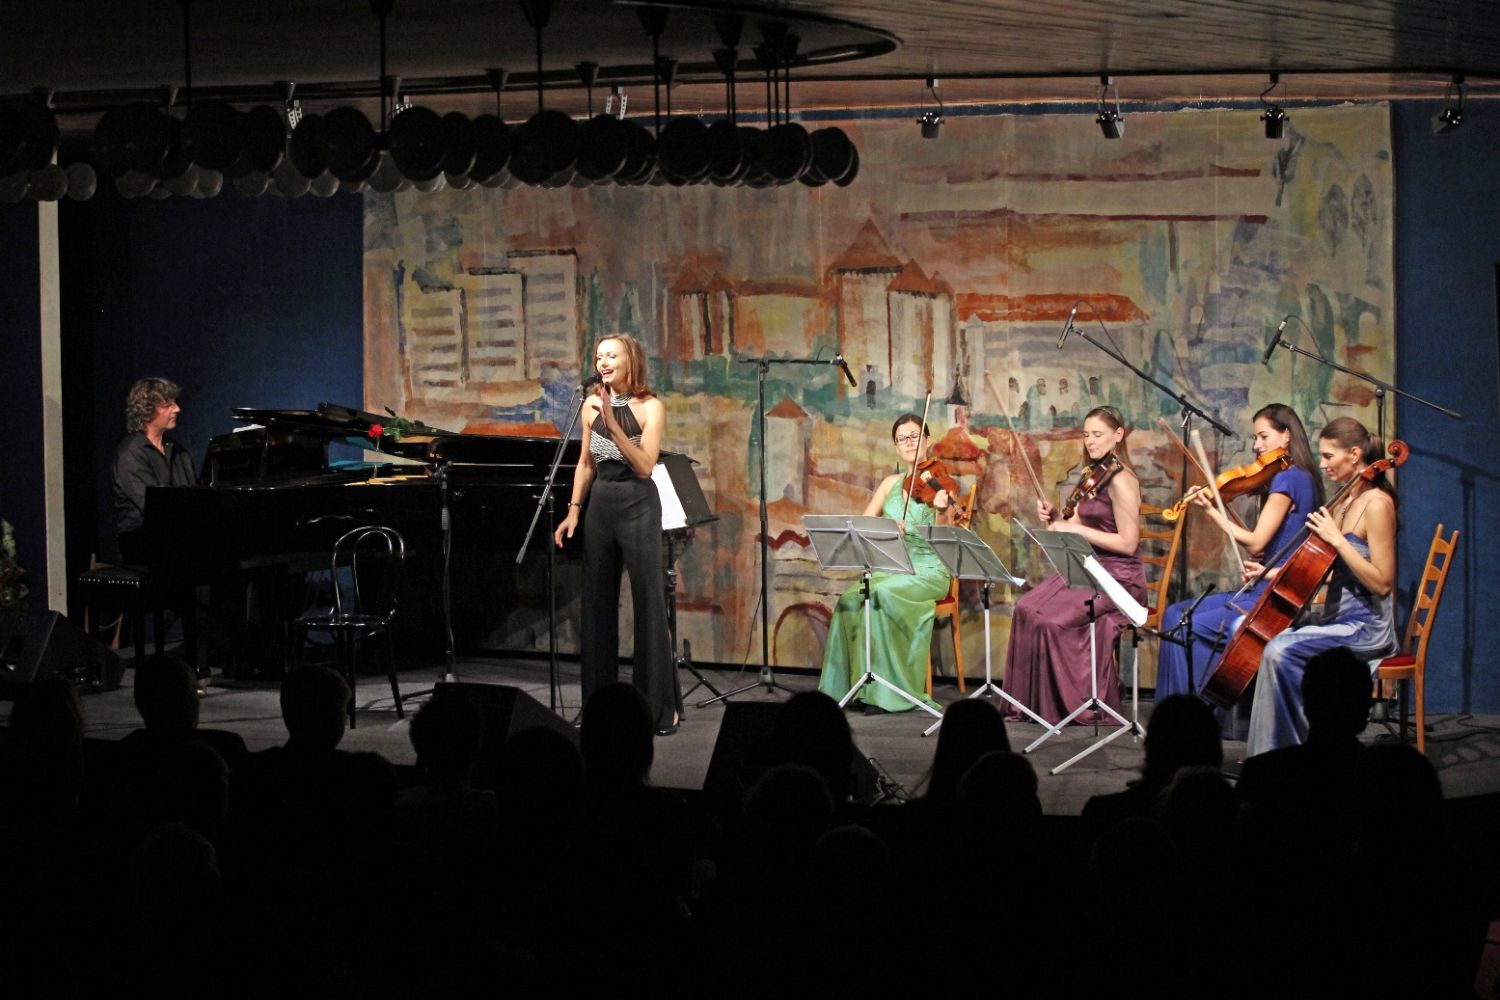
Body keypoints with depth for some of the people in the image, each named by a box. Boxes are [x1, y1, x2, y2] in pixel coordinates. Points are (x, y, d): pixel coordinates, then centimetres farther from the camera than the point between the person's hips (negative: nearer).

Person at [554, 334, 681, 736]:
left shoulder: (649, 407, -8)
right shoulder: (592, 406, 7)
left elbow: (645, 465, -17)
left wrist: (613, 423, -24)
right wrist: (573, 511, 8)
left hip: (637, 506, -5)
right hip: (600, 506, 5)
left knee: (648, 604, -4)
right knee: (598, 605, 7)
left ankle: (661, 707, 1)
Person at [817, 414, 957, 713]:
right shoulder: (891, 483, 13)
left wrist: (941, 512, -30)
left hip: (928, 570, -4)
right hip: (890, 568, 4)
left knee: (882, 594, -33)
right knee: (851, 599, -25)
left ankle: (889, 690, -26)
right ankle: (853, 682, -18)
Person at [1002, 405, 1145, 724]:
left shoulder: (1120, 480, -13)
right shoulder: (1093, 476, 14)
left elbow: (1127, 543, -19)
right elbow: (1075, 526, 15)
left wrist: (1077, 529, -19)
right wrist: (1054, 518, -5)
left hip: (1119, 578, -8)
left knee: (1052, 620, -24)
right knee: (1027, 609, -11)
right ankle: (1032, 699, -5)